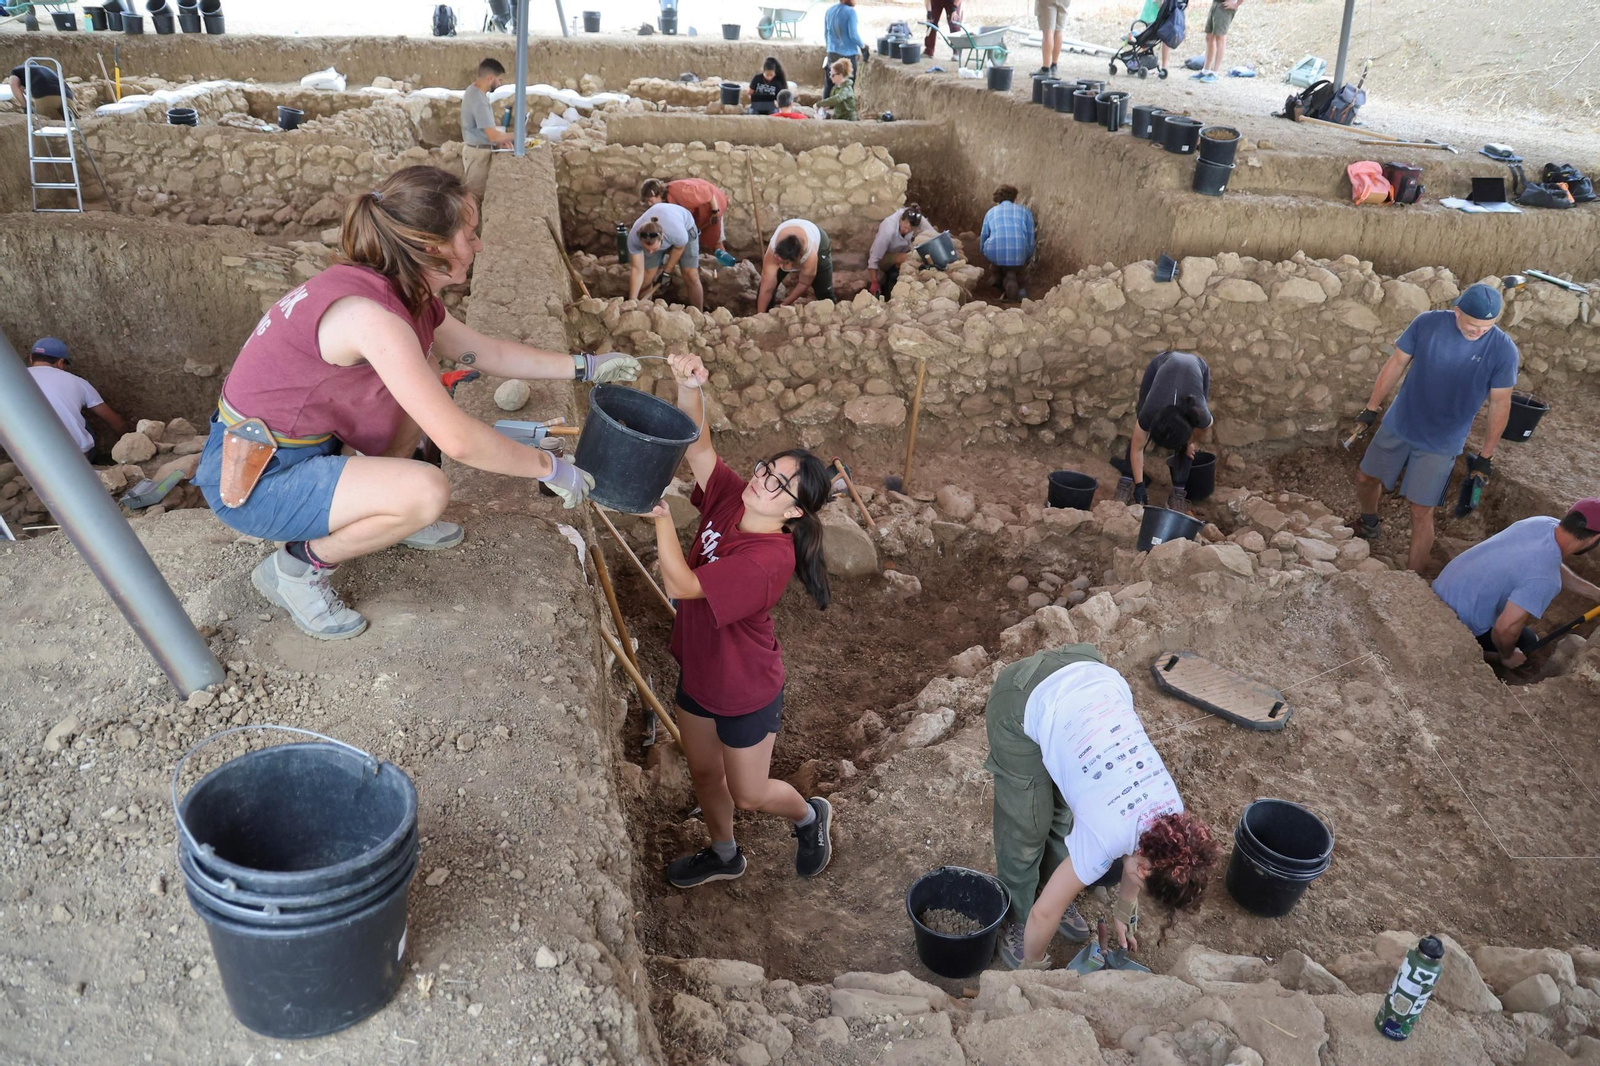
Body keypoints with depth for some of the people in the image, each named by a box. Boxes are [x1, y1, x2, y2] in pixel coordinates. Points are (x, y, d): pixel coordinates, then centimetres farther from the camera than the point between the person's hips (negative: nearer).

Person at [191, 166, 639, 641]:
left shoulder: (404, 294, -1)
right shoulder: (372, 315, -29)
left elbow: (486, 352, 14)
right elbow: (458, 439, -30)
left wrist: (585, 366, 16)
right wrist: (549, 468, -17)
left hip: (299, 441, 9)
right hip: (252, 479, -9)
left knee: (425, 370, 9)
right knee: (426, 491, -27)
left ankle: (384, 512, 18)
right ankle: (298, 567, -3)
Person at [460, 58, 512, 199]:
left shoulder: (472, 90, 6)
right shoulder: (479, 101, -25)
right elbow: (493, 135, -25)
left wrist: (501, 138, 8)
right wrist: (512, 136, -10)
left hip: (476, 149, 10)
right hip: (479, 153, -10)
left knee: (474, 193, 16)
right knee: (477, 195, -3)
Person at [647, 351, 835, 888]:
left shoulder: (769, 558, -35)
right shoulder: (730, 498, -14)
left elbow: (680, 585, -36)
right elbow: (699, 447, -16)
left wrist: (661, 511, -36)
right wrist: (689, 388, -34)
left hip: (746, 691, -7)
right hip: (698, 673, 7)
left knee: (749, 793, 15)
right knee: (704, 773, 25)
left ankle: (810, 815, 47)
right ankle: (724, 855, 50)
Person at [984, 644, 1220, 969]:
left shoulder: (1173, 812, -5)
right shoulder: (1106, 838, -24)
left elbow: (1136, 854, 18)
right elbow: (1044, 913, -13)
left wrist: (1123, 914, 31)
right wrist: (1031, 968, 5)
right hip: (1024, 699, -6)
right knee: (1027, 830, 2)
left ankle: (1051, 891, 37)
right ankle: (1018, 920, 24)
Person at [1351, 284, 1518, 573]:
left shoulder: (1503, 349, -17)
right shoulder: (1427, 323, -14)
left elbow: (1500, 403, -9)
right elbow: (1396, 363, -2)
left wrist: (1486, 454, -5)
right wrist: (1372, 408, 2)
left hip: (1441, 443, -3)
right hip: (1397, 426, 3)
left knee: (1421, 512, -2)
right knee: (1366, 478, 18)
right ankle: (1369, 524, 50)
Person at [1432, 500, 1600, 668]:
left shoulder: (1543, 523, -9)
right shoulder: (1544, 578, -32)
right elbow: (1505, 629, -31)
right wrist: (1507, 656, -10)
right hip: (1460, 621, -8)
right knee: (1528, 644, 15)